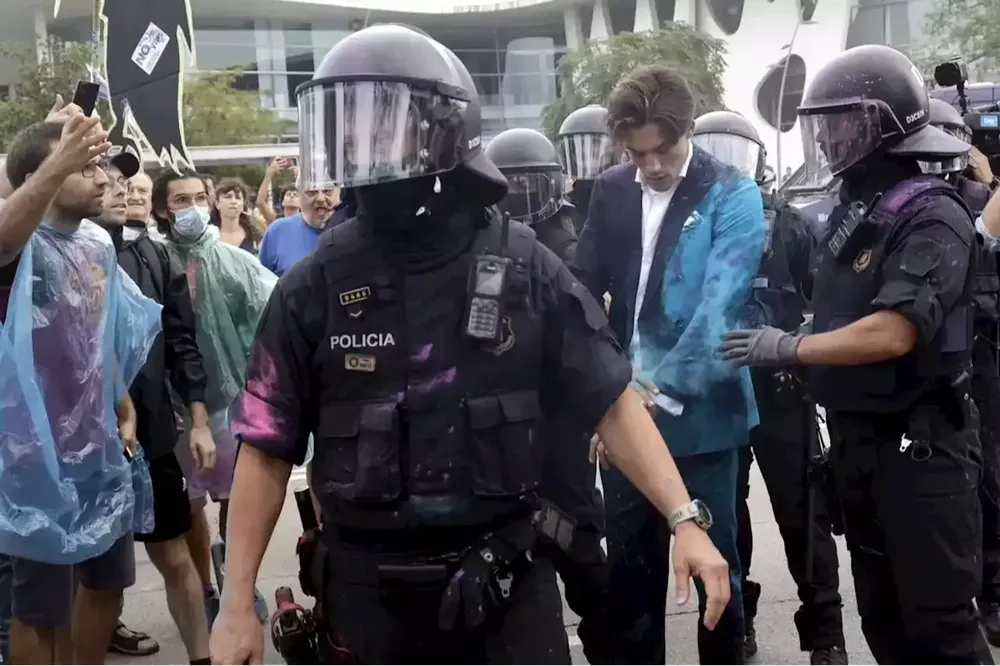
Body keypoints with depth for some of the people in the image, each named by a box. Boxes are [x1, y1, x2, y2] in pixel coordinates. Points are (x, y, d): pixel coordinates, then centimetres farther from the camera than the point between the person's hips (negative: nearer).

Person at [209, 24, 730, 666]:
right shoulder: (315, 287, -4)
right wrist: (238, 601, -3)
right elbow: (268, 448, -1)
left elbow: (612, 402, -2)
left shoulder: (522, 265, -5)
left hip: (507, 577, 0)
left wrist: (684, 518, -12)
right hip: (371, 587, 1)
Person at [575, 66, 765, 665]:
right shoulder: (611, 190, 5)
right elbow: (586, 288, 6)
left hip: (699, 411, -4)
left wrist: (664, 386, -23)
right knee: (630, 558, 14)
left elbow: (719, 303, -18)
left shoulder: (733, 195, -8)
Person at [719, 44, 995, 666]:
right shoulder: (852, 209, 10)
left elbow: (891, 333, -26)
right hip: (857, 438, 8)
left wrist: (790, 347, -19)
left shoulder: (931, 214, -16)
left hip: (919, 444, -8)